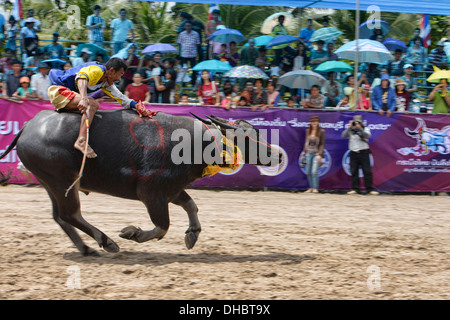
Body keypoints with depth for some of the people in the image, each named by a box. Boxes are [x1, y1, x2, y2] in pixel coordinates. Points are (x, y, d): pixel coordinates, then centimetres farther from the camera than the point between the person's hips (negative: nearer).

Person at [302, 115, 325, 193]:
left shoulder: (321, 131, -4)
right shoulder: (308, 131, 10)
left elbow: (322, 144, -5)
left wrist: (319, 155, -13)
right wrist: (304, 152, 12)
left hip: (316, 154, -5)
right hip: (309, 153, 5)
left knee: (314, 172, -13)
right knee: (308, 172, 5)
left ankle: (315, 188, -6)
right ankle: (311, 187, 16)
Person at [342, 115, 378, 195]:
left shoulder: (365, 129, 6)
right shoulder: (350, 130, 11)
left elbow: (367, 135, -14)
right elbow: (344, 136, -4)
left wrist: (359, 128, -23)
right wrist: (349, 128, -14)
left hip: (363, 152, -2)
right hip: (353, 153, 2)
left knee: (367, 171, -5)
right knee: (354, 172, 3)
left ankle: (369, 189, -1)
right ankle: (355, 189, 10)